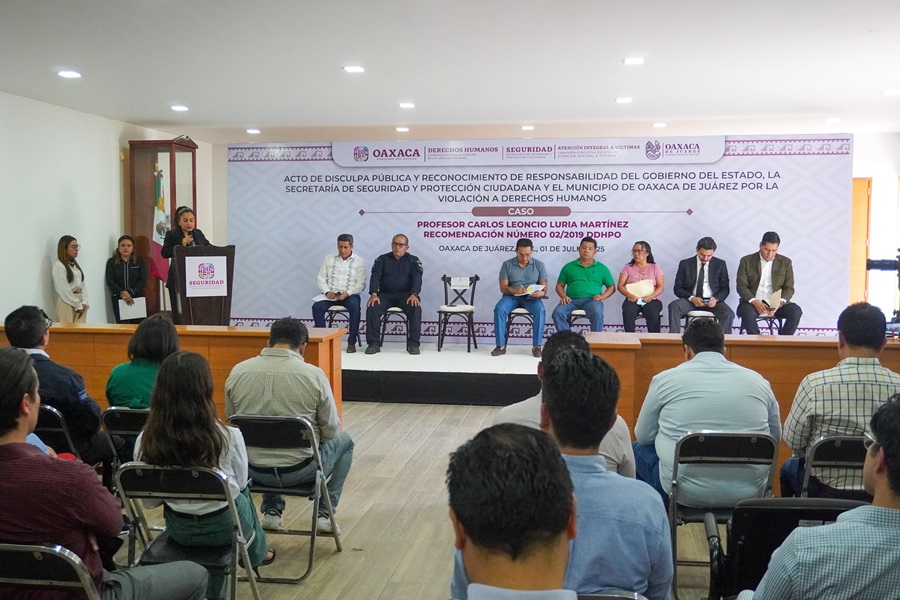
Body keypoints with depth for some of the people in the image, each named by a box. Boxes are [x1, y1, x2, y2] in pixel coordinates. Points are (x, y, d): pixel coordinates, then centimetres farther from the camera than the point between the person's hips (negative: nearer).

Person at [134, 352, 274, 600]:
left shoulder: (145, 441, -17)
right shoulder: (228, 437, -25)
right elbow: (239, 483, -6)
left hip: (179, 529, 2)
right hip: (224, 526, -2)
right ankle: (257, 552, 57)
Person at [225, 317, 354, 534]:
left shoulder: (238, 372, -5)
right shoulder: (314, 375, -14)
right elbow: (331, 430, -5)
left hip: (254, 470, 3)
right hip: (300, 470, -3)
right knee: (344, 441, 26)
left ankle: (272, 510, 28)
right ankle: (324, 512, 19)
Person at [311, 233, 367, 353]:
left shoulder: (359, 262, 6)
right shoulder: (329, 259, 14)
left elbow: (361, 284, -2)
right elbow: (320, 279, 10)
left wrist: (347, 293, -18)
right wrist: (327, 292, -9)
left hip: (349, 295, -2)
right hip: (331, 295, 2)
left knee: (355, 307, -35)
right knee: (317, 307, -27)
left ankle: (352, 342, -24)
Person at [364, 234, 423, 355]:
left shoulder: (413, 261, 11)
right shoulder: (382, 259, 13)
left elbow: (417, 278, -3)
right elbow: (375, 277, 0)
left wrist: (414, 294, -24)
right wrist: (374, 294, -20)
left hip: (405, 295, -1)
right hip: (385, 295, 1)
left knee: (416, 308, -33)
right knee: (372, 308, -29)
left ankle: (413, 344, -25)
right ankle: (374, 343, -21)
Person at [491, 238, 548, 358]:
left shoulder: (539, 265, 5)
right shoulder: (507, 265, 2)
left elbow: (544, 286, 1)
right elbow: (503, 287, -3)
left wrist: (542, 292, -24)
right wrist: (515, 291, -25)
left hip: (531, 298, 0)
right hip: (511, 296, 0)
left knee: (540, 310, -33)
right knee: (499, 308, -31)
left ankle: (536, 346, -26)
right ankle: (501, 346, -24)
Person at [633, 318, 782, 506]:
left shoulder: (665, 380, -3)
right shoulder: (758, 381, 4)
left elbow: (643, 437, 6)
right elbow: (775, 437, 15)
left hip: (686, 493, -3)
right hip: (749, 494, 3)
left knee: (638, 449, 25)